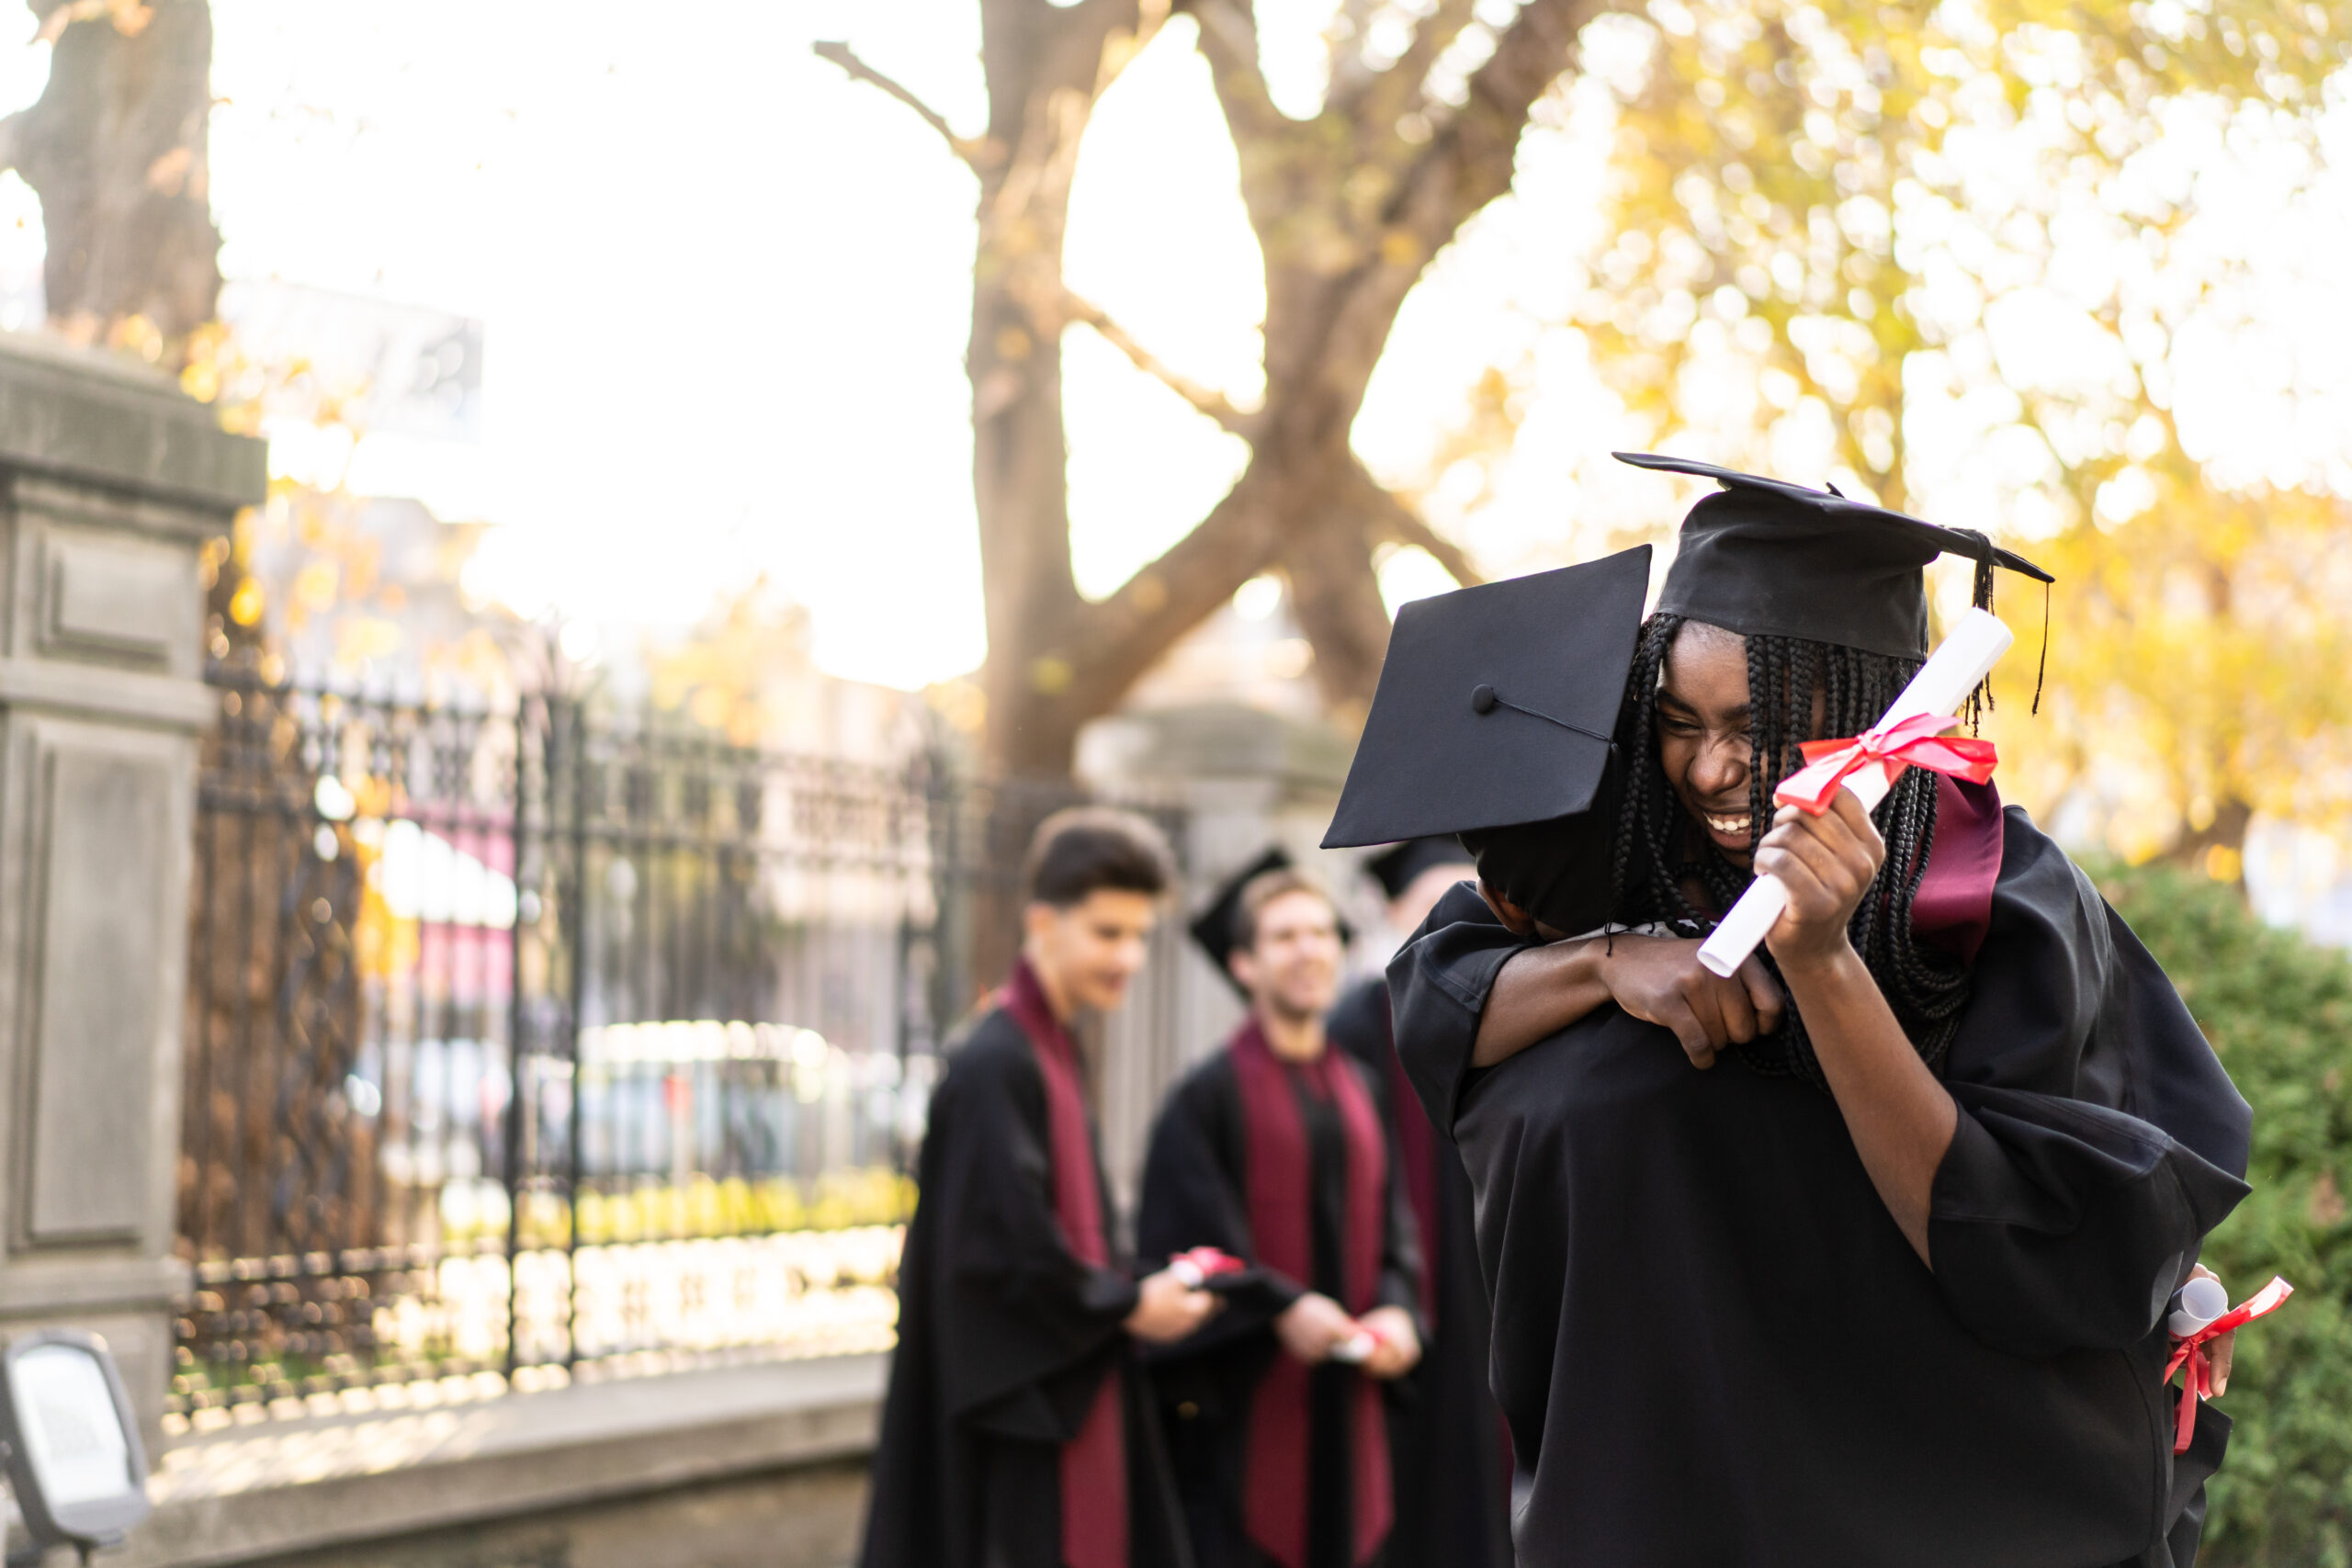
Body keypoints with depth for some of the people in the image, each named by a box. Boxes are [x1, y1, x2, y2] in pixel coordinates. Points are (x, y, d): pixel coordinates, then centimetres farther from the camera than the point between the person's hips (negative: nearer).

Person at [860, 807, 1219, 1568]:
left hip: (1067, 1396, 10)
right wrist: (1126, 1305, -10)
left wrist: (1141, 1289, 5)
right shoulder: (994, 1064, -17)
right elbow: (1004, 1246, -21)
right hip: (1016, 1402, -10)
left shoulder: (1051, 1054, 13)